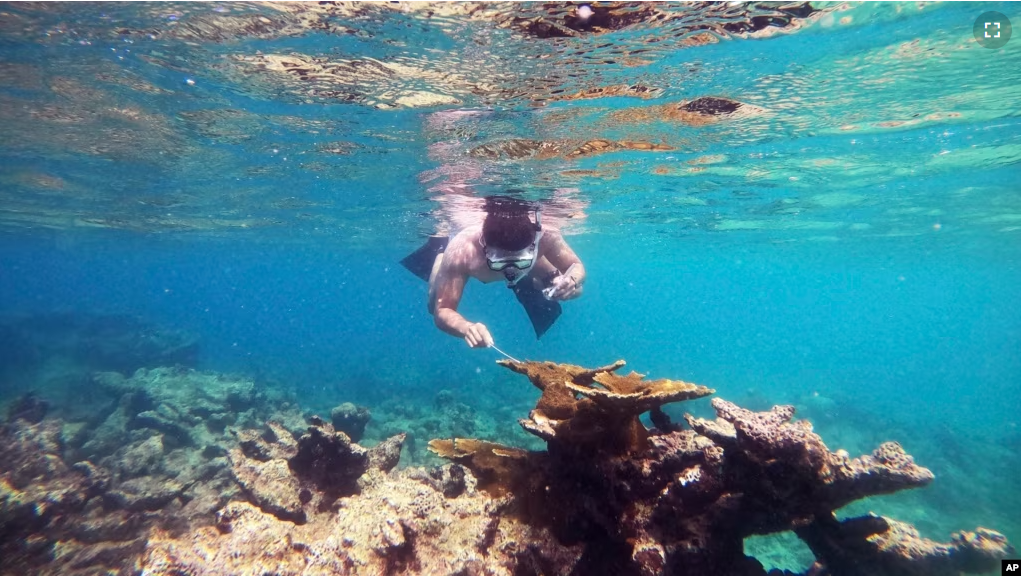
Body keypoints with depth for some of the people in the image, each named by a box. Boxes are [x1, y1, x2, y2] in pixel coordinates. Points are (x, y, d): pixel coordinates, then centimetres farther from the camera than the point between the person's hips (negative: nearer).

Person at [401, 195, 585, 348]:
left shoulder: (545, 236, -45)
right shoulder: (461, 252, -49)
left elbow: (577, 267, -27)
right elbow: (441, 311, -40)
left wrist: (571, 281, -52)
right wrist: (467, 327, -63)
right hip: (473, 253, -1)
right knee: (434, 305, 11)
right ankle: (441, 253, 38)